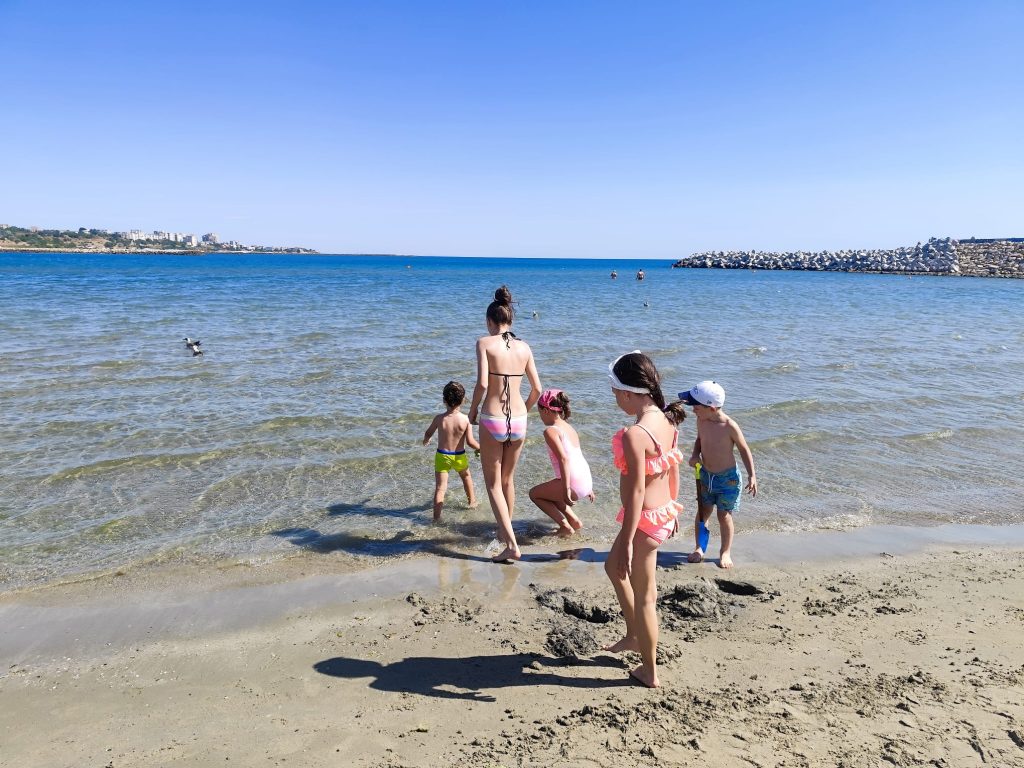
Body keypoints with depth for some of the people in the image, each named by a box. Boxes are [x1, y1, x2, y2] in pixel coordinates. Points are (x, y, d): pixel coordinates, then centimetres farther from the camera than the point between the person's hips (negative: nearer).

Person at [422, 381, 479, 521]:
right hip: (459, 457, 1)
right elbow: (470, 441, -16)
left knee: (440, 487, 2)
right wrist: (480, 448, 4)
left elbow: (428, 433, 6)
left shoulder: (439, 418, -11)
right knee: (466, 476, 30)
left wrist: (425, 440, 29)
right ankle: (472, 500, 49)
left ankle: (437, 516, -4)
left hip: (442, 456, -1)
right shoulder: (466, 419, -16)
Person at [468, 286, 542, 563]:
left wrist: (473, 409, -2)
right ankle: (504, 532, 38)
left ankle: (511, 544, 0)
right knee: (508, 480, 22)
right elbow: (537, 389, 5)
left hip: (492, 420, -4)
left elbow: (482, 384, -19)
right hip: (519, 420, 4)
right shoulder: (524, 347, 4)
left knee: (493, 484, 8)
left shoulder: (484, 343, -8)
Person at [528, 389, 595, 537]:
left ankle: (566, 526, 6)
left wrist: (566, 490, -22)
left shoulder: (551, 431, -11)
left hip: (574, 485, -9)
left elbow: (564, 459, -23)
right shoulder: (569, 428, 15)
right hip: (587, 482, 9)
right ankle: (574, 521, 22)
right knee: (548, 491, 30)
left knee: (534, 493, 13)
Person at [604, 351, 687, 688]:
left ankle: (649, 671, 31)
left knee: (643, 596, 11)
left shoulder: (633, 435, -27)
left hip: (644, 520, -9)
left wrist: (627, 542, -19)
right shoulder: (667, 420, 0)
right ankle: (634, 635, 45)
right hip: (665, 513, 9)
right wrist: (672, 508, 23)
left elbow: (636, 491, -25)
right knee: (613, 567, 30)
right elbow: (674, 471, 10)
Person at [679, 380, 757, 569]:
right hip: (705, 475, 4)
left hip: (728, 477, -4)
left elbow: (744, 449, -11)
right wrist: (695, 455, -8)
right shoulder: (701, 420, -10)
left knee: (724, 516, 8)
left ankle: (726, 552, 28)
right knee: (702, 512, 12)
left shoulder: (730, 426, -24)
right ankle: (699, 548, 31)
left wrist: (752, 476, -14)